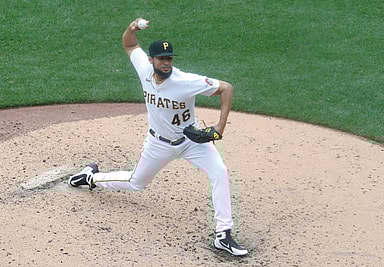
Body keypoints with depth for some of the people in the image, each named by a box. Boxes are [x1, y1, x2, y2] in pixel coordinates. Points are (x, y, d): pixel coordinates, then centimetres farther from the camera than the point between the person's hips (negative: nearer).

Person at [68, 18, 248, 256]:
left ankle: (223, 236, -19)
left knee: (220, 173, -24)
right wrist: (132, 29, -23)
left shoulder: (187, 82, -30)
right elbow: (129, 44, 1)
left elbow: (226, 88, -24)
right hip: (160, 143, 2)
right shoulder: (144, 69, -17)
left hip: (191, 139, -2)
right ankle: (92, 177, 50)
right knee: (136, 183, 19)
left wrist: (221, 124, -32)